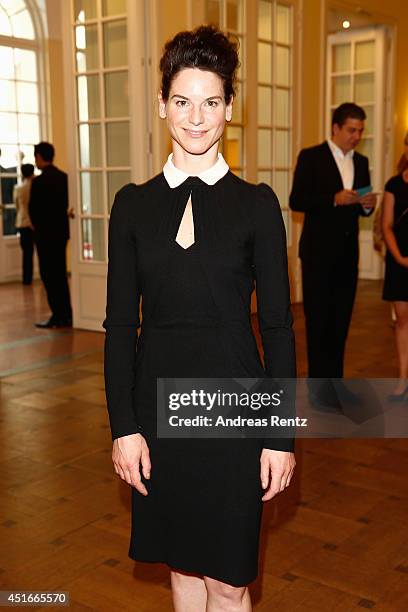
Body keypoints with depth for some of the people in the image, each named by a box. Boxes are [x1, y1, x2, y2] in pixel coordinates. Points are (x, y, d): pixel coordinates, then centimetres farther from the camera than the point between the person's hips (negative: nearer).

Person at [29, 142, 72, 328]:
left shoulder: (39, 181, -15)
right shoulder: (64, 177, 4)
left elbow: (33, 209, -11)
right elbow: (67, 203, 6)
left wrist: (38, 227, 5)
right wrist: (60, 219, 11)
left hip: (45, 234, -7)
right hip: (62, 231, 7)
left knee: (48, 275, 1)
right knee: (60, 273, 14)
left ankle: (58, 316, 2)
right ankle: (66, 315, 17)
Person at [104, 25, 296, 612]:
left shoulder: (257, 204, -3)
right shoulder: (133, 203, 2)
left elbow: (278, 324, -3)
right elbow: (120, 321, 2)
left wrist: (281, 435, -5)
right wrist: (123, 426, -3)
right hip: (158, 401, 2)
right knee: (181, 562, 17)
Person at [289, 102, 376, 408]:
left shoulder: (361, 162, 12)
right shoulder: (311, 157, -5)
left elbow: (360, 209, 16)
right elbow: (296, 201, -12)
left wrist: (367, 205, -7)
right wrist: (334, 199, -23)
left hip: (348, 252, 6)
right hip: (319, 252, -5)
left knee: (341, 319, 10)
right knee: (319, 319, 0)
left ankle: (334, 381, 20)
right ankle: (319, 384, 7)